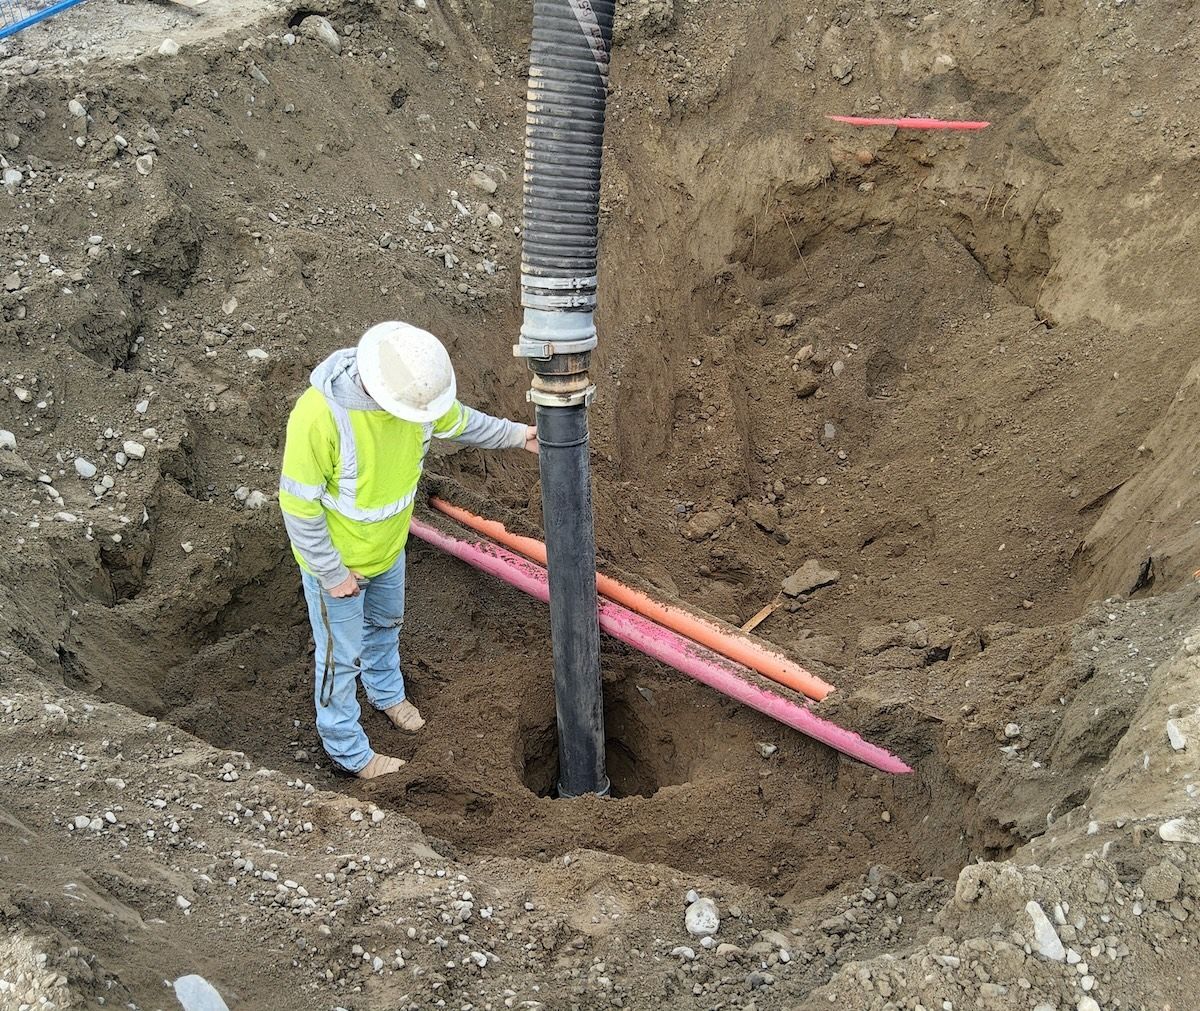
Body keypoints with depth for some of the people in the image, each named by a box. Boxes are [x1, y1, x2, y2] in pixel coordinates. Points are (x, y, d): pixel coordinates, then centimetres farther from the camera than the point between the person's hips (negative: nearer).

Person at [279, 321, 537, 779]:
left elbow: (457, 420, 5)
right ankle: (347, 749, 38)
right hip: (338, 560, -6)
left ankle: (386, 692, 61)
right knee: (341, 656, 14)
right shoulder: (319, 414, -39)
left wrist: (516, 434, 5)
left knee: (385, 624, 32)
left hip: (389, 546, 6)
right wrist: (333, 573, -21)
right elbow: (299, 503, -28)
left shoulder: (413, 386, -20)